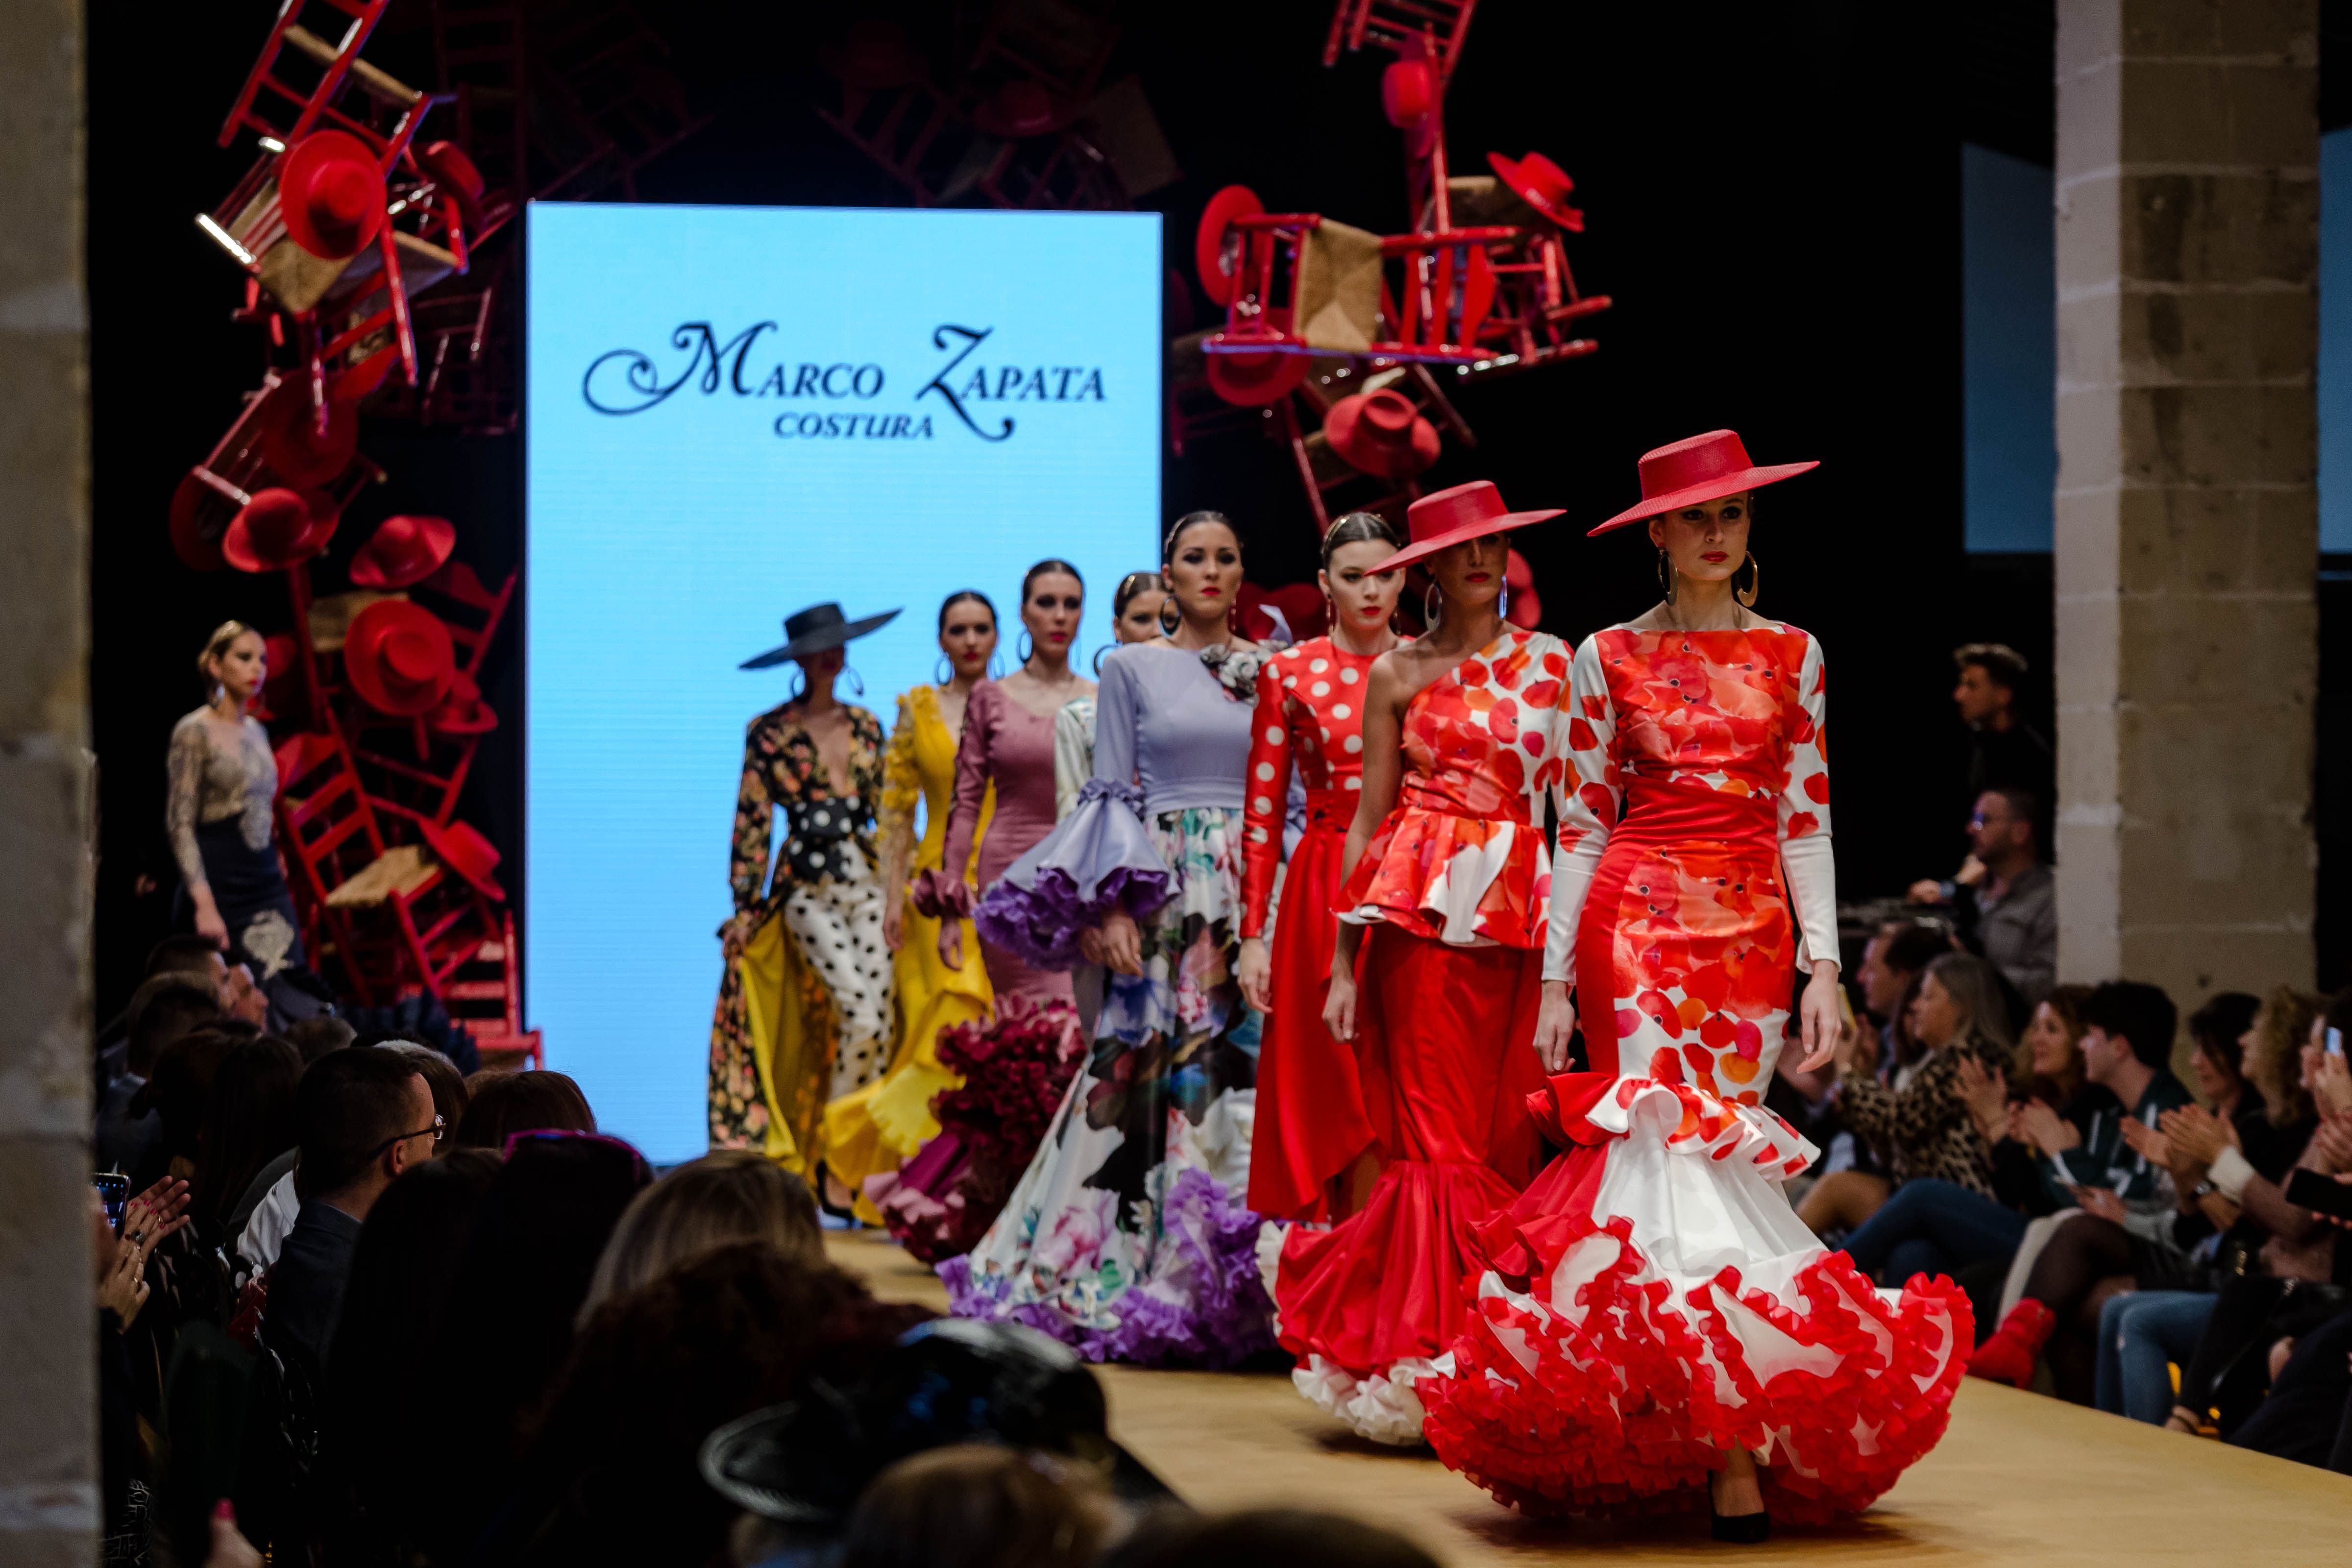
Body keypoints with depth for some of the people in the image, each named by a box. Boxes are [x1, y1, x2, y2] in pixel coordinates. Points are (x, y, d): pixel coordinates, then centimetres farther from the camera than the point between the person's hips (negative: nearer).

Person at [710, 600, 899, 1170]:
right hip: (807, 892, -4)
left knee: (879, 1020, -6)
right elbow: (751, 824, -2)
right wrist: (744, 907, -6)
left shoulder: (865, 725, 13)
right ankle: (831, 1150, -6)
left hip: (868, 883, 4)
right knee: (860, 1014, -17)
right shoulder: (769, 733, 0)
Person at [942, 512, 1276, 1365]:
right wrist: (1112, 907, -9)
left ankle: (1242, 1280, -2)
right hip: (1166, 900, -2)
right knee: (1149, 1070, -5)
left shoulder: (1270, 669, 11)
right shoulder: (1132, 668, 5)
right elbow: (1111, 794, 2)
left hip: (1259, 895, 2)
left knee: (1255, 1068, -5)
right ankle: (1134, 1270, 2)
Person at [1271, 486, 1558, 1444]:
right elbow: (1367, 819, 8)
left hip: (1520, 909, 2)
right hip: (1421, 905, -2)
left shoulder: (1551, 663, 12)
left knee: (1508, 1135, -1)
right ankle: (1426, 1355, -5)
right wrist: (1341, 962, 3)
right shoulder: (1397, 675, 10)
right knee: (1438, 1130, -7)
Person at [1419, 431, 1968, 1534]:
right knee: (1673, 1139, -15)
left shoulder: (1792, 656, 11)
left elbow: (1806, 823, 8)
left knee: (1723, 1145, -2)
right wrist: (1556, 980, 1)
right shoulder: (1609, 658, 7)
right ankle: (1733, 1446, -18)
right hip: (1636, 918, -2)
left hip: (1753, 926, 2)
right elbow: (1581, 826, 5)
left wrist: (1824, 966, 0)